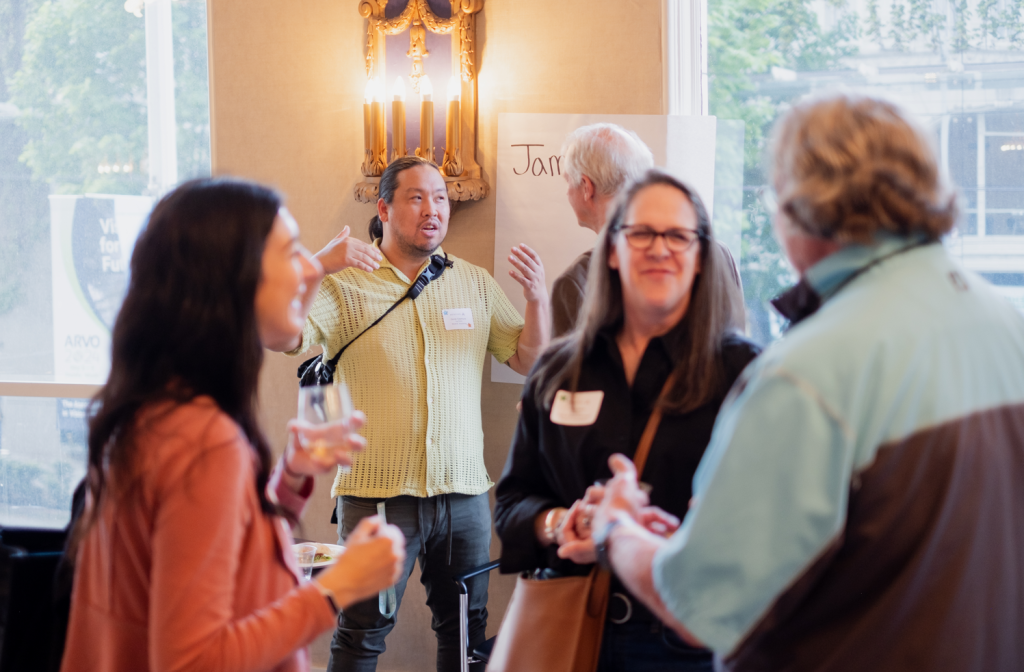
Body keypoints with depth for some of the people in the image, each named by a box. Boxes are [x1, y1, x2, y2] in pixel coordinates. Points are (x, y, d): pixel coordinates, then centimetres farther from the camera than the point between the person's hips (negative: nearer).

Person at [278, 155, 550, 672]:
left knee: (467, 626, 12)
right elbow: (285, 338, -15)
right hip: (377, 492, -4)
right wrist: (316, 268, -28)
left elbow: (529, 361, 11)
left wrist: (537, 296, -7)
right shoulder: (344, 284, -1)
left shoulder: (475, 283, 11)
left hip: (464, 492, 4)